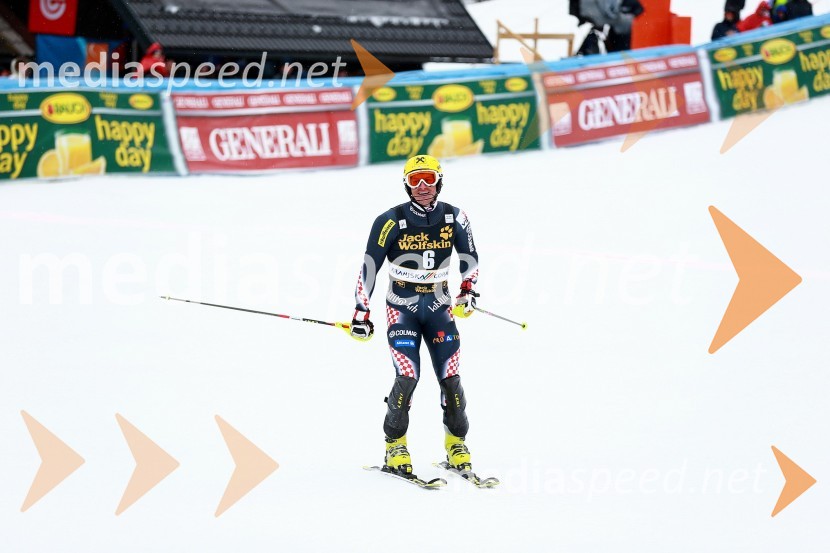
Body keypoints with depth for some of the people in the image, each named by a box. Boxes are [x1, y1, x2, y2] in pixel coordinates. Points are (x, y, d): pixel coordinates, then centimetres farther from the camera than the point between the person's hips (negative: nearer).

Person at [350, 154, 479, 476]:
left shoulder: (454, 218, -3)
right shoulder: (391, 221, -12)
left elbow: (470, 257, 13)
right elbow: (369, 267, -7)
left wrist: (468, 290, -1)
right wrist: (361, 312, -9)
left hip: (439, 307, 3)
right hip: (402, 308, -3)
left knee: (450, 377, -4)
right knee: (407, 377, -14)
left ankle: (456, 444, 15)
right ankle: (395, 446, 3)